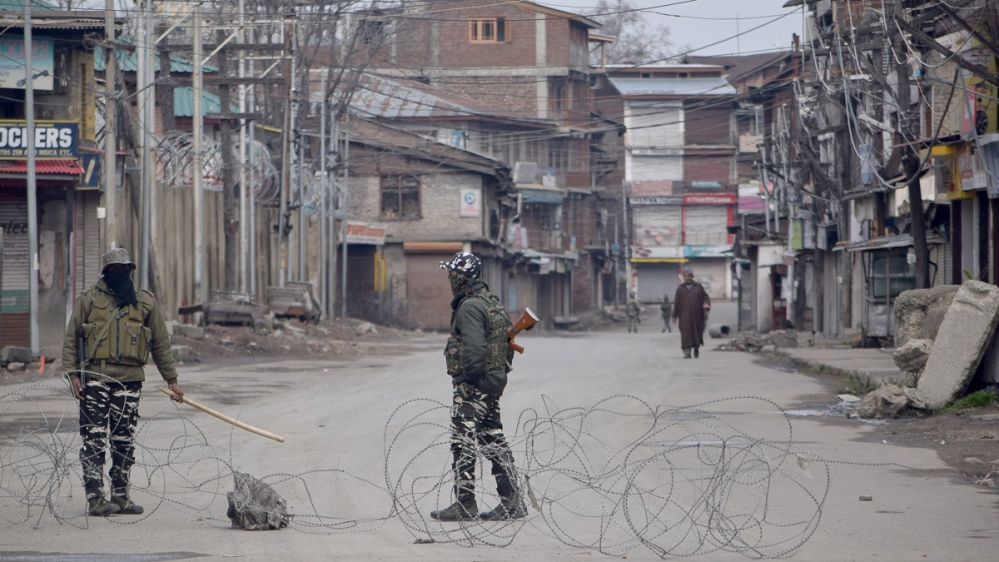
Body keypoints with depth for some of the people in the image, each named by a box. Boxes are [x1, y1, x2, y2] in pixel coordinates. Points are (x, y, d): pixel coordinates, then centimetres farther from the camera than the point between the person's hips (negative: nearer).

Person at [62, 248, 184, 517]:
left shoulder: (145, 302, 11)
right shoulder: (89, 300, 5)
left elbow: (160, 343, 17)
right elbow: (71, 339, 6)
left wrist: (172, 379, 15)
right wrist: (73, 374, -5)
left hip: (130, 378, 3)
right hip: (95, 377, -2)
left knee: (124, 441, 6)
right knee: (94, 440, -7)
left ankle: (120, 495, 13)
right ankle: (95, 497, -6)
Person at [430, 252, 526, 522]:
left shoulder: (470, 307, -16)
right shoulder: (493, 303, 15)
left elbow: (474, 348, -24)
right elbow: (508, 341, 19)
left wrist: (467, 377, -16)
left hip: (472, 386, -10)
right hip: (494, 383, 10)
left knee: (463, 442, -5)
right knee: (493, 440, 11)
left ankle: (464, 504, -4)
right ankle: (512, 501, 10)